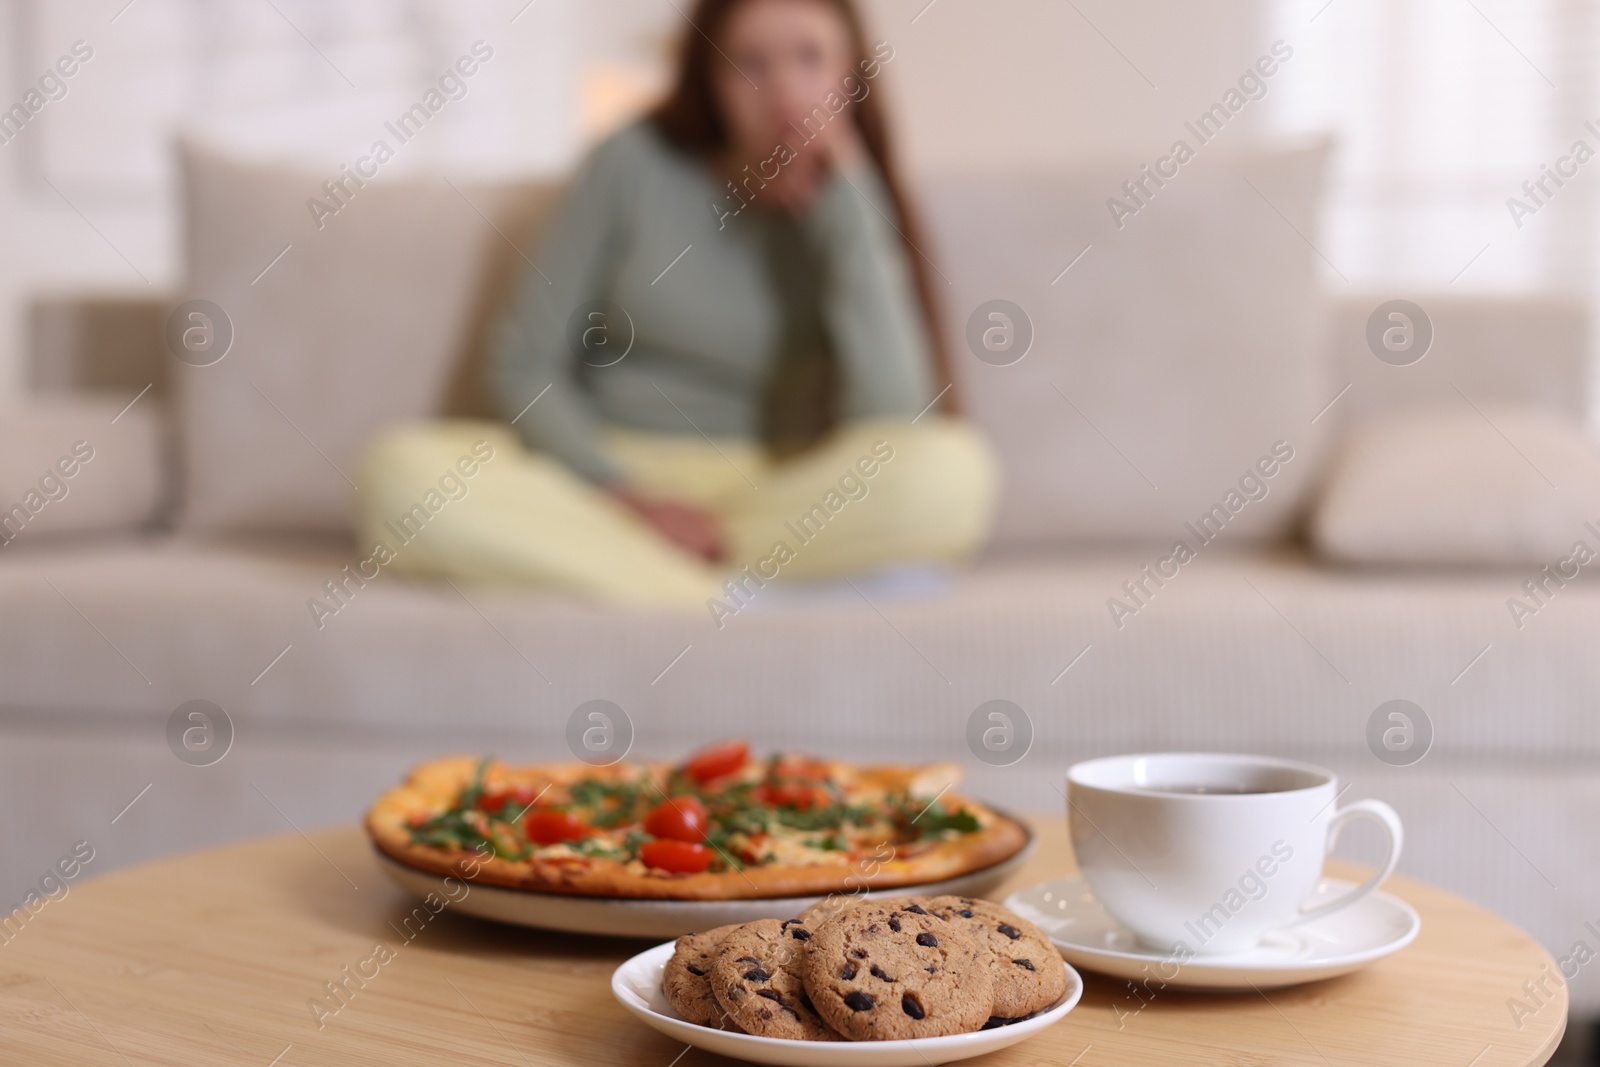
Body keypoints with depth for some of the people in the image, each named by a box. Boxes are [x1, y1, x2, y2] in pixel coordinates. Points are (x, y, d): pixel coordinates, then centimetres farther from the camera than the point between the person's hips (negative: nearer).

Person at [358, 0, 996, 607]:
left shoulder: (851, 210, -3)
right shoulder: (636, 164, -3)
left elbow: (890, 422, -20)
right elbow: (527, 366, -1)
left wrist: (846, 190, -17)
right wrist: (628, 495, -18)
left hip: (773, 498, 0)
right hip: (603, 479, 0)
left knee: (952, 470, -30)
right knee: (399, 470, -27)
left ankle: (585, 563, -21)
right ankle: (723, 602, -28)